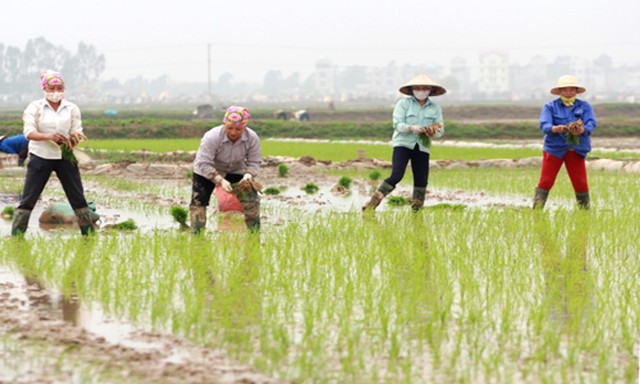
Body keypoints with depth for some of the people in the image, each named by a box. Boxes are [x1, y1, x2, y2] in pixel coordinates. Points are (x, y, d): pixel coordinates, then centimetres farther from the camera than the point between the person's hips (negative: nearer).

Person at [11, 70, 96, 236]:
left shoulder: (72, 108, 4)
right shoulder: (35, 107, -3)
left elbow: (77, 132, 0)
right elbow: (29, 132, -13)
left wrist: (74, 139, -25)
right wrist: (49, 137, -30)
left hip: (65, 157, 2)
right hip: (40, 157, -2)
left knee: (78, 197, 5)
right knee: (28, 198, -1)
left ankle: (90, 234, 13)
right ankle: (15, 236, 4)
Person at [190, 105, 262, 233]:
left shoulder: (252, 138, -24)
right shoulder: (211, 137, -34)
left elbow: (254, 163, -15)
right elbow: (204, 164, -34)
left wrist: (248, 175, -37)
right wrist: (220, 180, -45)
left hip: (236, 171, 2)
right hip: (207, 171, -2)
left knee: (251, 200, -8)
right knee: (198, 202, -12)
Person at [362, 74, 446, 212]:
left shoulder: (435, 108, 9)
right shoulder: (403, 103, 0)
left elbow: (440, 130, 7)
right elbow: (397, 124, -8)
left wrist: (433, 131, -17)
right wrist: (411, 128, -26)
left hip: (422, 147, 4)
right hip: (403, 144, -4)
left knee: (421, 181, 2)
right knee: (396, 175, -18)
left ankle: (415, 213, 13)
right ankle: (372, 204, -12)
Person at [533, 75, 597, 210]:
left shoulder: (584, 106, 7)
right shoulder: (550, 107, 4)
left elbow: (592, 124, -8)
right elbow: (544, 125, -10)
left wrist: (582, 130, -32)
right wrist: (556, 129, -34)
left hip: (576, 149, 1)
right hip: (554, 148, -1)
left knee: (581, 183, 1)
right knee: (545, 182, -5)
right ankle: (536, 210, -3)